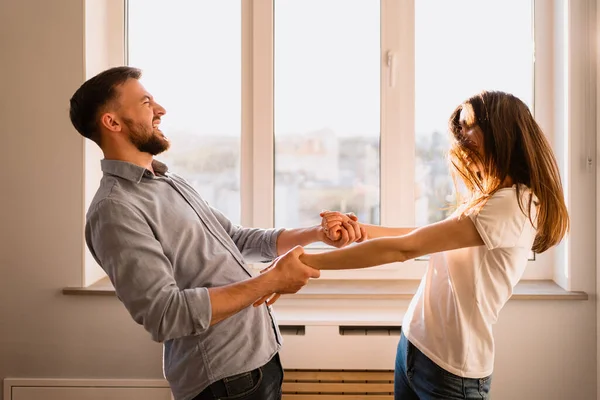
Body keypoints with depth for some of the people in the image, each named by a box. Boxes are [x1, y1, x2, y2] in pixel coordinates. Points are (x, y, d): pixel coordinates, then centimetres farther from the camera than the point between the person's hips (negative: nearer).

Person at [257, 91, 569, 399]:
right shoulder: (487, 197, 9)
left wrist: (307, 262, -25)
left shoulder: (513, 205, -22)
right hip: (412, 343, 8)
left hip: (449, 369, -8)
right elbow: (421, 237, 10)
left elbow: (405, 247, -26)